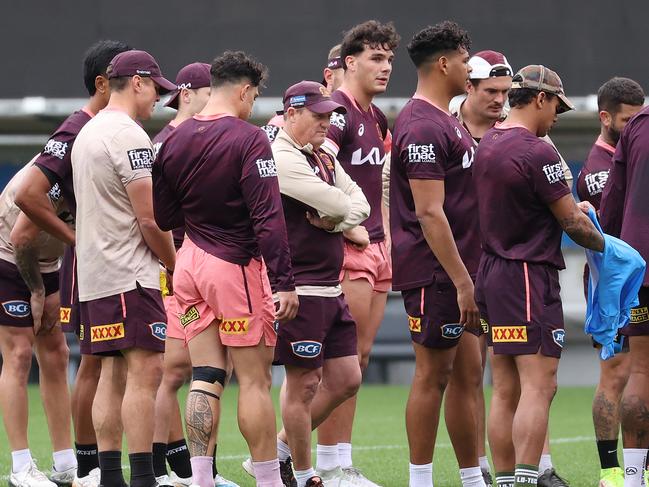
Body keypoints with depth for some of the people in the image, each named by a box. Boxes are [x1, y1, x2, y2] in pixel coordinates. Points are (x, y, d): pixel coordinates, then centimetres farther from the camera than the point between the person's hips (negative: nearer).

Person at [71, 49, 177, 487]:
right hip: (130, 275, -10)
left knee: (113, 374, 9)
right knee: (146, 371, -11)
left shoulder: (87, 133, 17)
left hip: (94, 276, 10)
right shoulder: (129, 136, -13)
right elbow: (149, 218, -16)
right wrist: (175, 266, -3)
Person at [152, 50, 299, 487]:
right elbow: (268, 217, -18)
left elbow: (163, 217, 12)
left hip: (191, 261, 6)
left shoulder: (175, 140, 6)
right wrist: (284, 282, -19)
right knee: (255, 379, -1)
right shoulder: (248, 139, -13)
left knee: (205, 377, 7)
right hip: (237, 267, -6)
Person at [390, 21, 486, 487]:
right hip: (436, 273, -10)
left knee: (468, 374, 11)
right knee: (433, 375, -5)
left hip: (457, 271, 10)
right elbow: (429, 213, -21)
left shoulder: (447, 120, 17)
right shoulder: (424, 126, -16)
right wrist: (461, 281, -22)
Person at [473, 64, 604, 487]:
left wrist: (569, 207, 21)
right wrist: (603, 245, 9)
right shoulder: (537, 153, -14)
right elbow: (572, 222, -9)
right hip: (529, 277, -9)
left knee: (506, 391, 8)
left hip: (492, 273, 9)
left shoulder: (488, 144, 12)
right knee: (539, 386, -10)